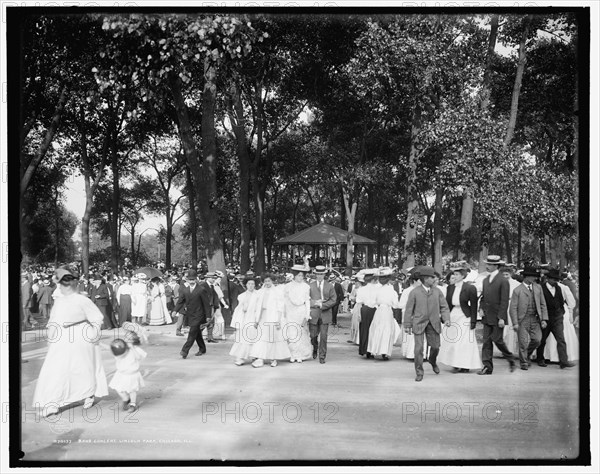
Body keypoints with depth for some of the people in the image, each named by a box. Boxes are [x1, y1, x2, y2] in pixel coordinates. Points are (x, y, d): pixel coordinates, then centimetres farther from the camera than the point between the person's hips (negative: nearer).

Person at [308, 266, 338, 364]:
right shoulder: (310, 286, 6)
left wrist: (322, 305, -11)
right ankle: (315, 349, 34)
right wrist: (315, 302, -13)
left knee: (323, 336, -2)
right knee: (313, 336, 3)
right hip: (313, 314, 0)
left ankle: (322, 356, 8)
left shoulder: (329, 286, 5)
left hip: (325, 314, 0)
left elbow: (333, 300, 0)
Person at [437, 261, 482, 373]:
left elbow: (473, 306, -8)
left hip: (464, 318, -5)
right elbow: (447, 304, 9)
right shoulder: (450, 287, 4)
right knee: (451, 342, 7)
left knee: (465, 342, -1)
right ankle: (456, 365, 17)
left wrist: (473, 321, -10)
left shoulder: (470, 288, -11)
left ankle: (465, 366, 9)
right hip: (452, 318, 5)